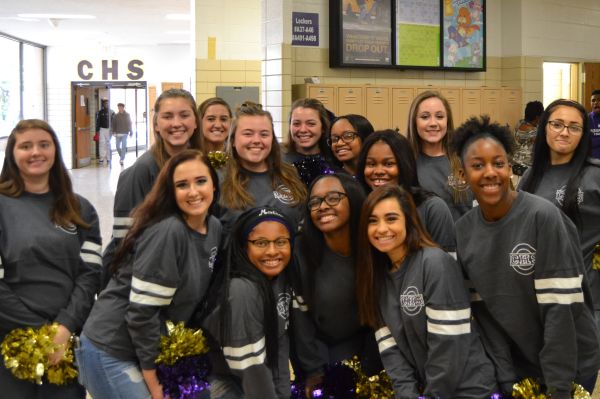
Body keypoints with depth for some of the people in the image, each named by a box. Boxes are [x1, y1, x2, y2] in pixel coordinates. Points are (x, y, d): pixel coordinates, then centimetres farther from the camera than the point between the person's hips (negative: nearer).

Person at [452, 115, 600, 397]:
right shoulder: (463, 232, -3)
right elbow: (483, 310, -1)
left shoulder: (543, 217, -19)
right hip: (514, 367, 4)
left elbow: (561, 307, -20)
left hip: (569, 367, -4)